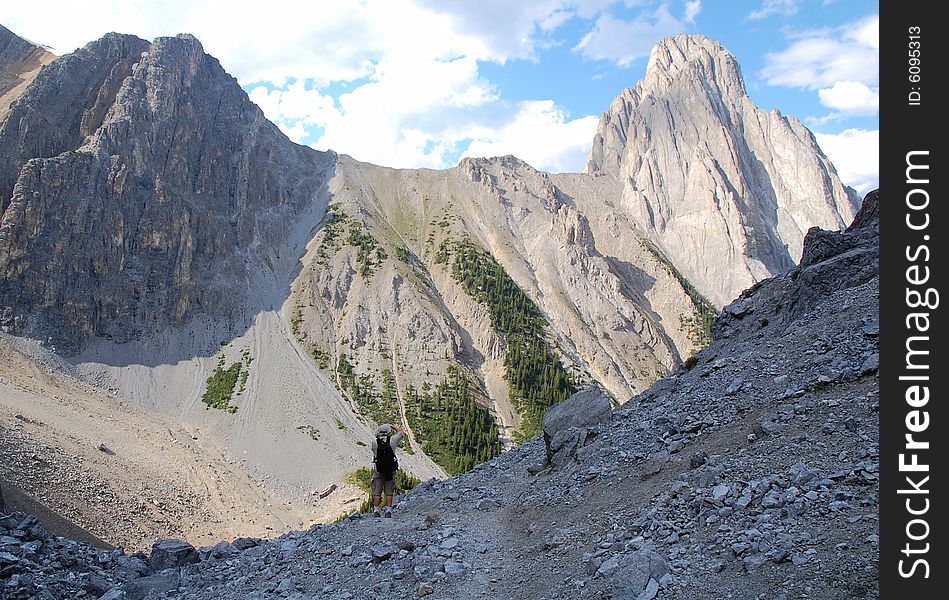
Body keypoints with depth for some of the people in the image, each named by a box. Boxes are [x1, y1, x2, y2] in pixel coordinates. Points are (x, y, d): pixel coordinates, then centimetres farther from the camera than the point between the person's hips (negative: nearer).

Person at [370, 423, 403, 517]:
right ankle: (388, 511, 8)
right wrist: (392, 426, 25)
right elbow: (399, 431, 9)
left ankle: (376, 511, 10)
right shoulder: (392, 440, -8)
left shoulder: (374, 441, -7)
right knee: (389, 492, 8)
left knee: (377, 492, 9)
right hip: (391, 470, 0)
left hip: (378, 470, 0)